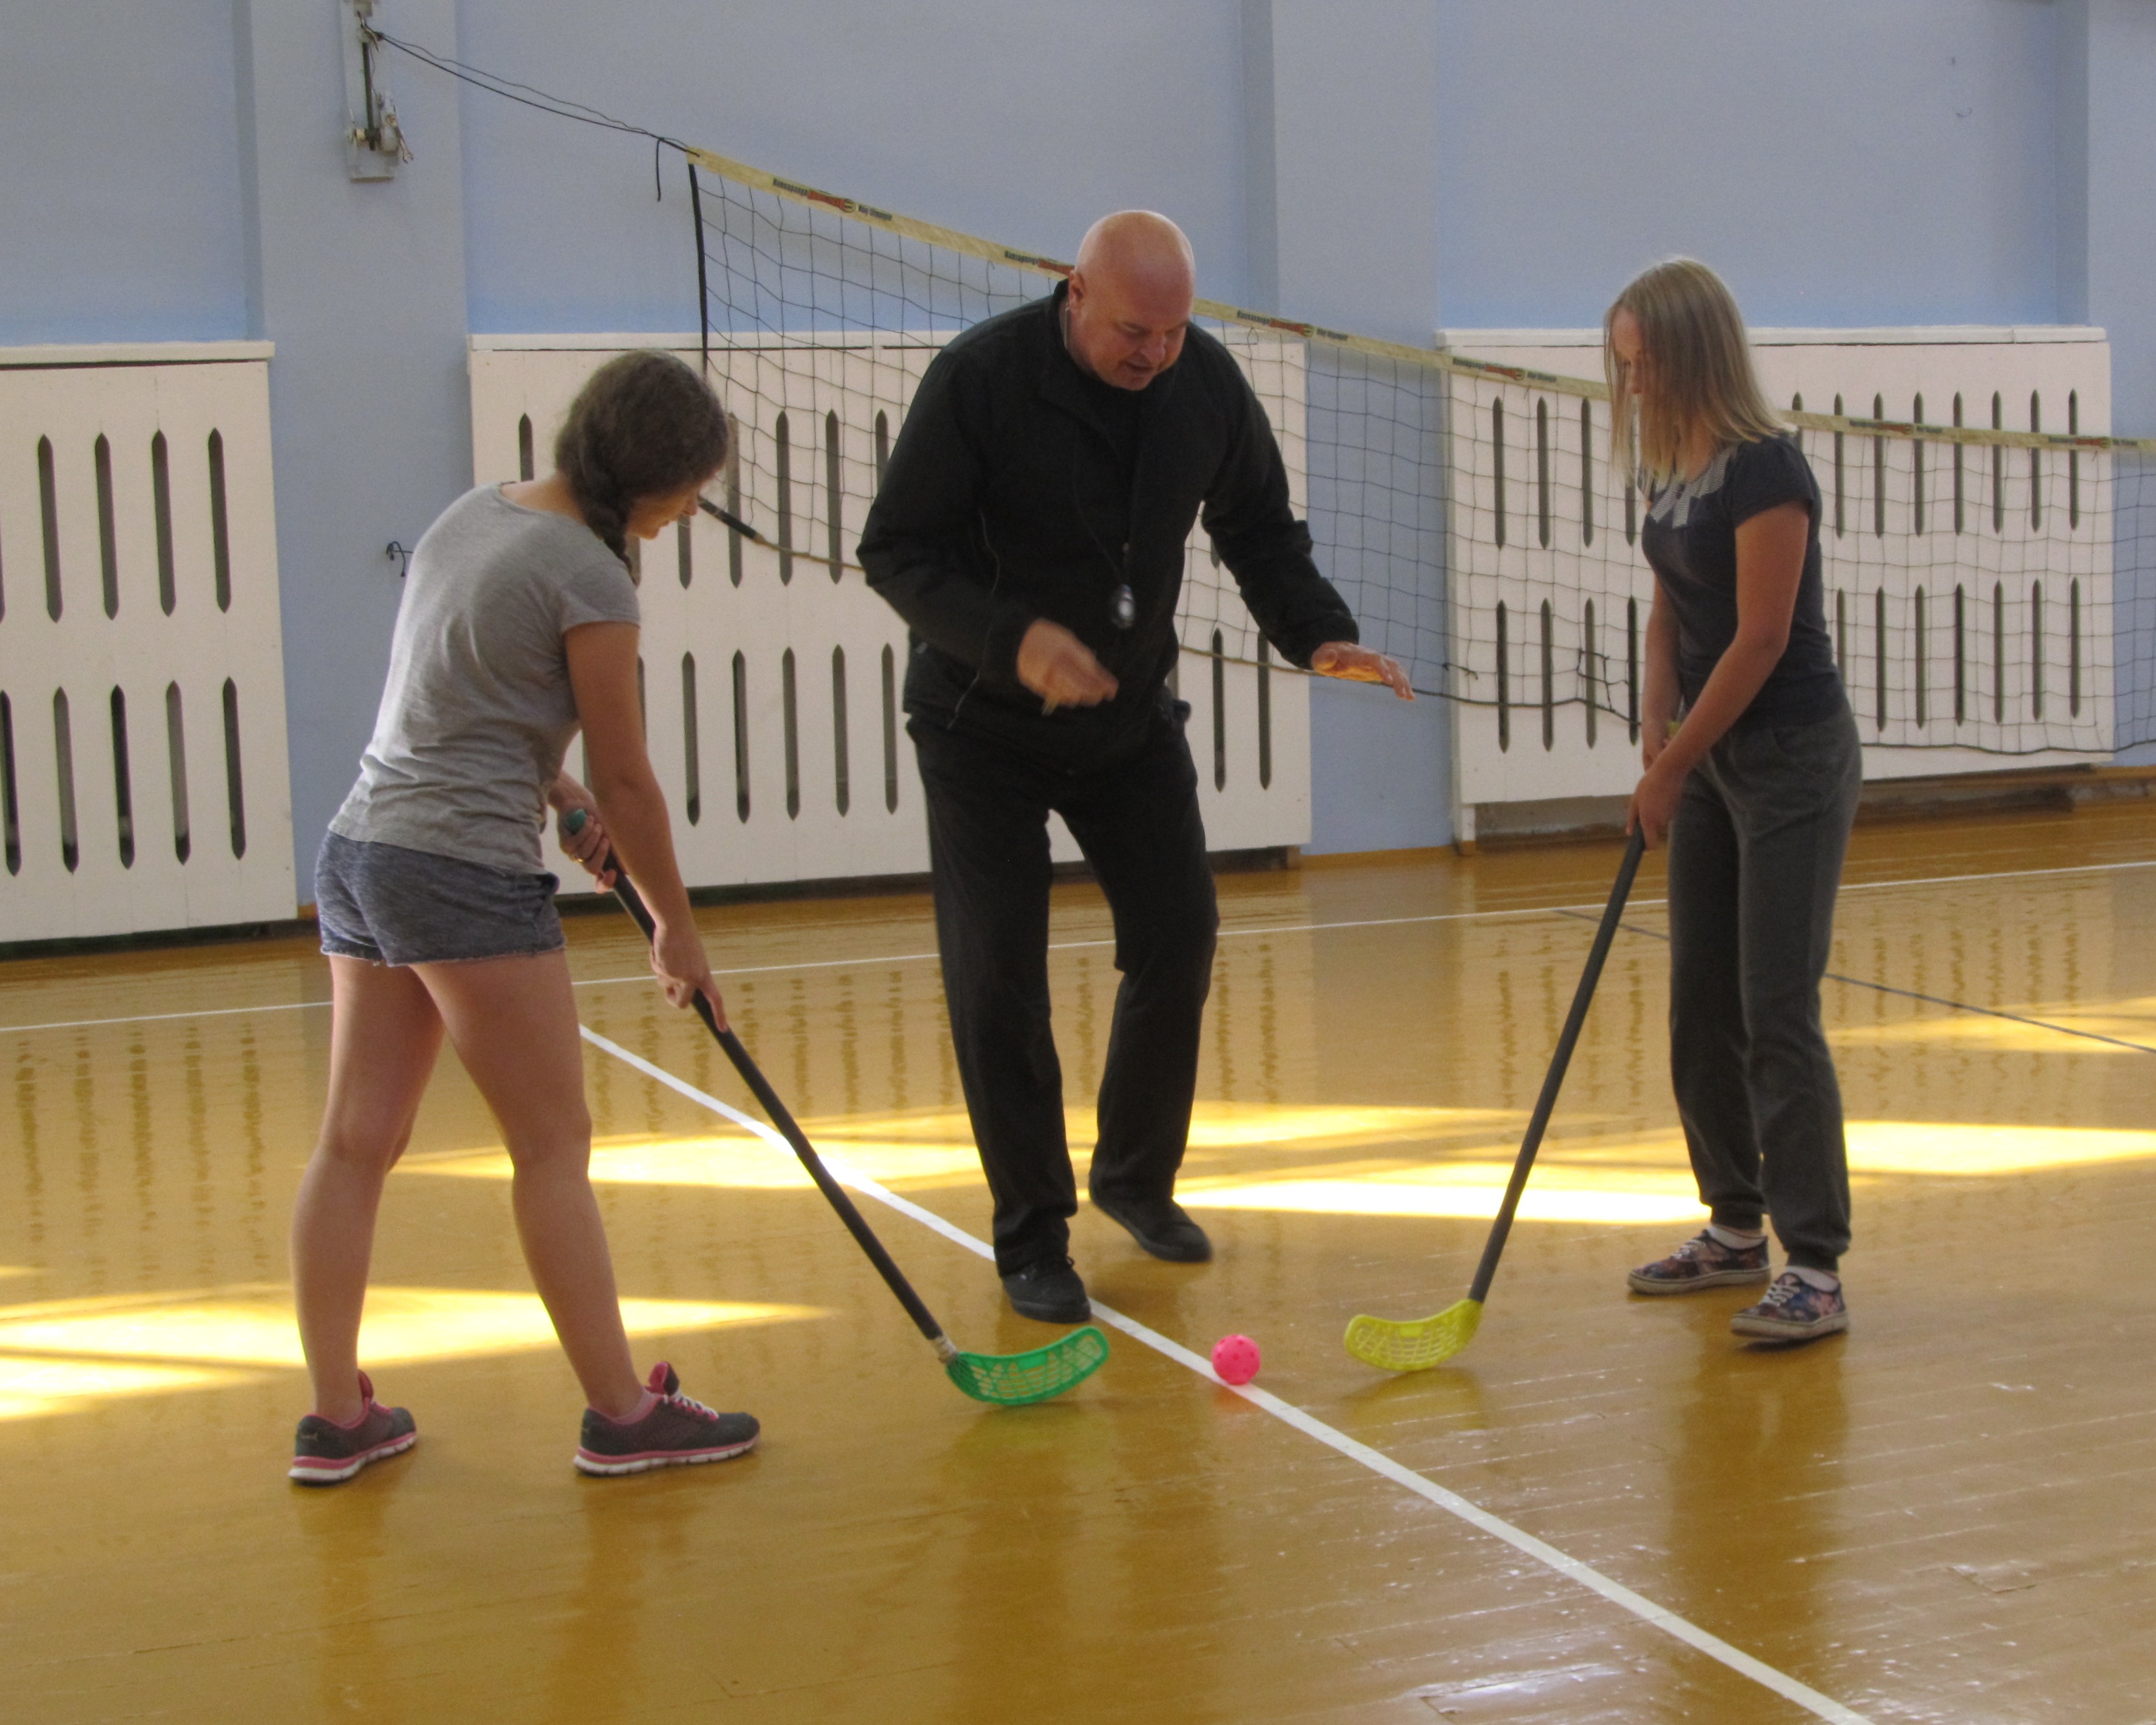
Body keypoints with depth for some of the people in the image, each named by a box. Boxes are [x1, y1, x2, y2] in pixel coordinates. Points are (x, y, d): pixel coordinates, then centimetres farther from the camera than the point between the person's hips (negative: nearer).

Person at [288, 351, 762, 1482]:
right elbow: (625, 779, -7)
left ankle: (337, 1417, 14)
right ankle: (622, 1414, 7)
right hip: (466, 874, -9)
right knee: (553, 1148, 0)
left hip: (360, 852, 9)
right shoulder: (589, 579, -13)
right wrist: (676, 928, 4)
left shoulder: (472, 514, 12)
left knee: (356, 1141, 9)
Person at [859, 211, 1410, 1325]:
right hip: (984, 726, -4)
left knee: (1179, 936, 6)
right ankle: (1032, 1238, 9)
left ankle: (1136, 1176, 29)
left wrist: (1318, 635, -14)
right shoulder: (981, 378, -21)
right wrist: (1011, 638, -35)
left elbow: (1259, 532, 4)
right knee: (996, 979, -5)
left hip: (1131, 715, 4)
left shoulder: (1207, 383, -8)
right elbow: (895, 552, -20)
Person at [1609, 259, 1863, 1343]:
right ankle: (1735, 1228, 25)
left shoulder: (1765, 470, -19)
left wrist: (1671, 766, -14)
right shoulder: (1670, 469, 7)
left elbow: (1760, 639, -20)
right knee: (1699, 1007, 12)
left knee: (1777, 1014, -9)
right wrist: (1658, 734, 0)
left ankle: (1816, 1270, -4)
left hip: (1792, 763, -9)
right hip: (1712, 762, 9)